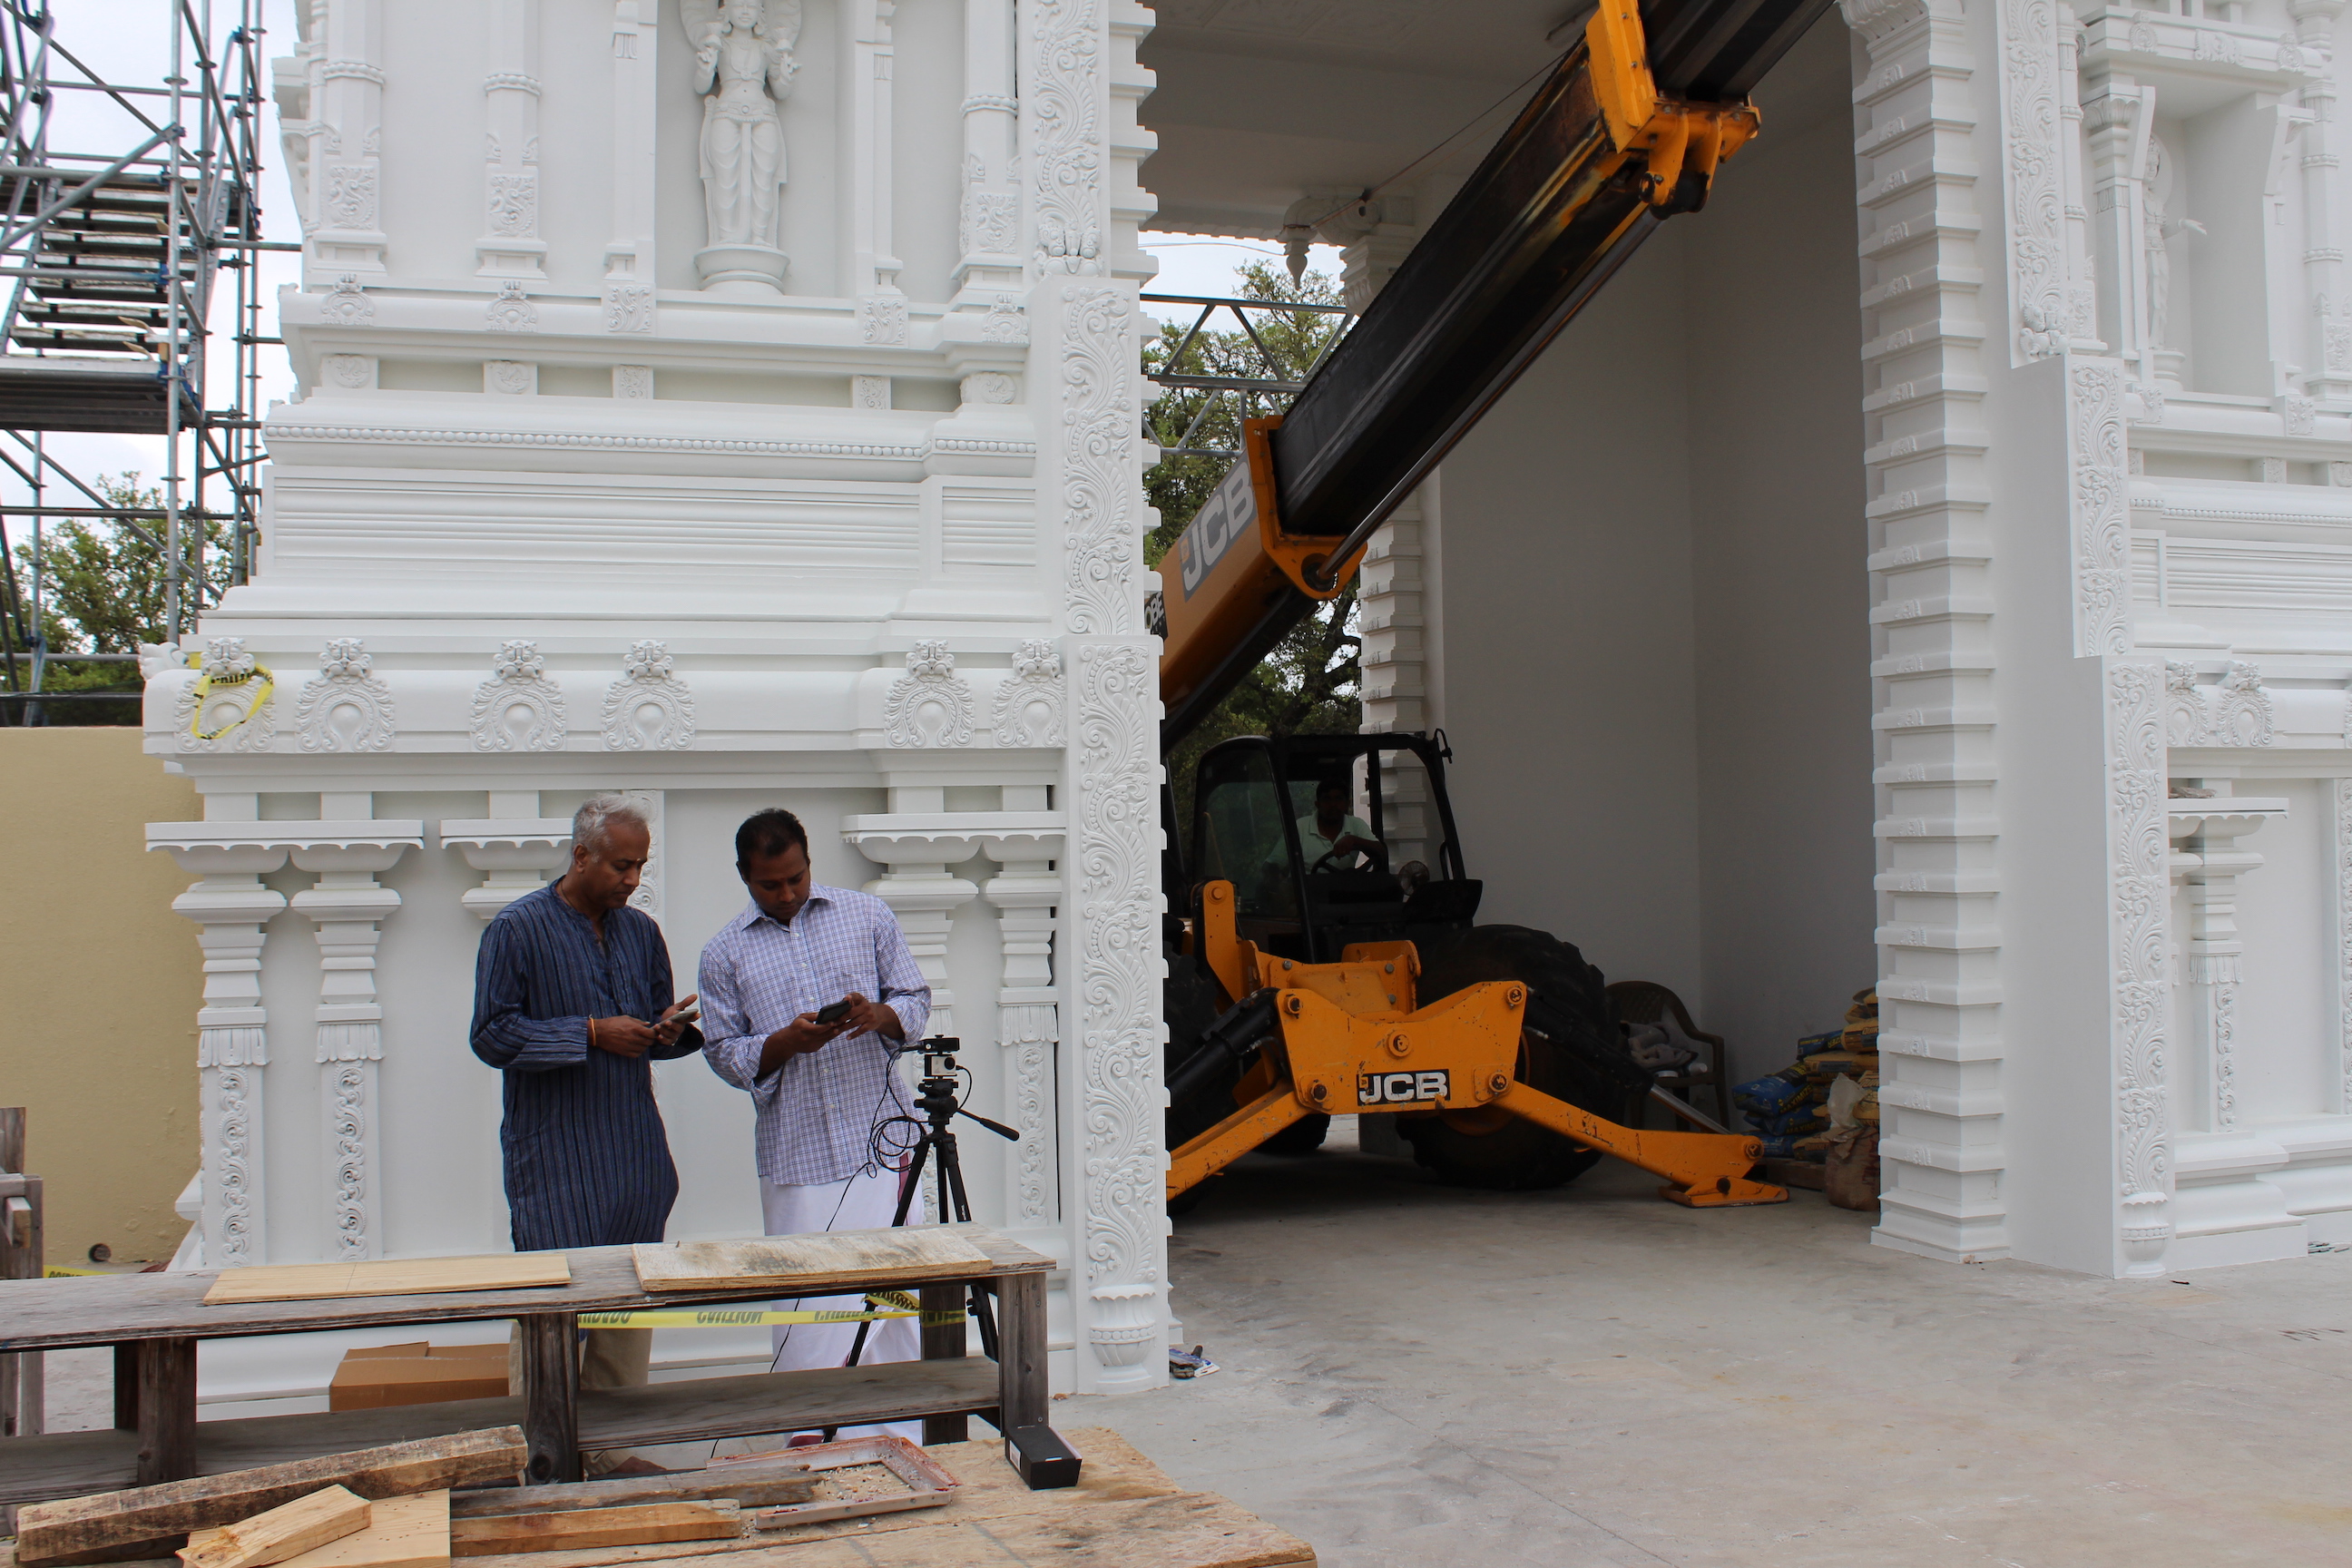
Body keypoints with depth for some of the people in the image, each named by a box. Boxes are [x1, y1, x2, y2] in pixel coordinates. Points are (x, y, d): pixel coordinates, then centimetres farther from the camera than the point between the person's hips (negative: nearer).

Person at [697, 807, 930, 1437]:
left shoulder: (869, 917, 9)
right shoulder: (725, 953, 8)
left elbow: (916, 1000, 11)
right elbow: (724, 1053, 6)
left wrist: (881, 1015, -11)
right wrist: (786, 1041, -13)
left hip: (882, 1143, 0)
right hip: (794, 1155, 0)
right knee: (808, 1306, 1)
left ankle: (900, 1441, 10)